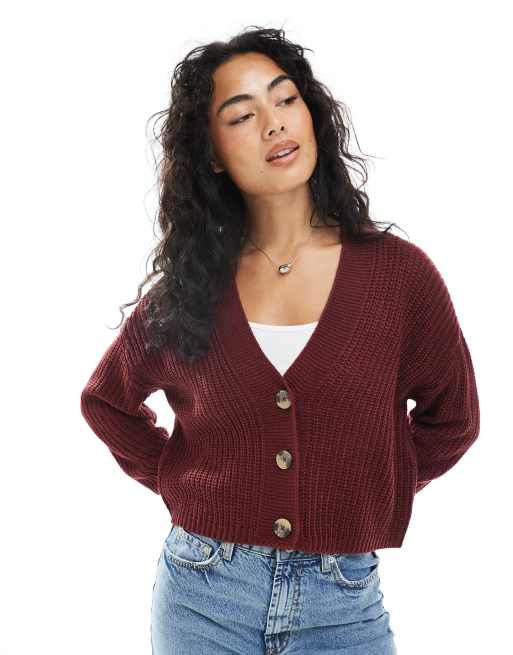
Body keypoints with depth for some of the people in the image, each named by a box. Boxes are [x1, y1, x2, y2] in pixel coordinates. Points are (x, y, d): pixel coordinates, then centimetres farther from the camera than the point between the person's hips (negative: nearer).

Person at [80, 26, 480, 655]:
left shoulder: (399, 273, -7)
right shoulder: (188, 285, -3)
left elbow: (450, 419, 6)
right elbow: (106, 399, 13)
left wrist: (371, 501, 1)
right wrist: (176, 480, 3)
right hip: (203, 593, 1)